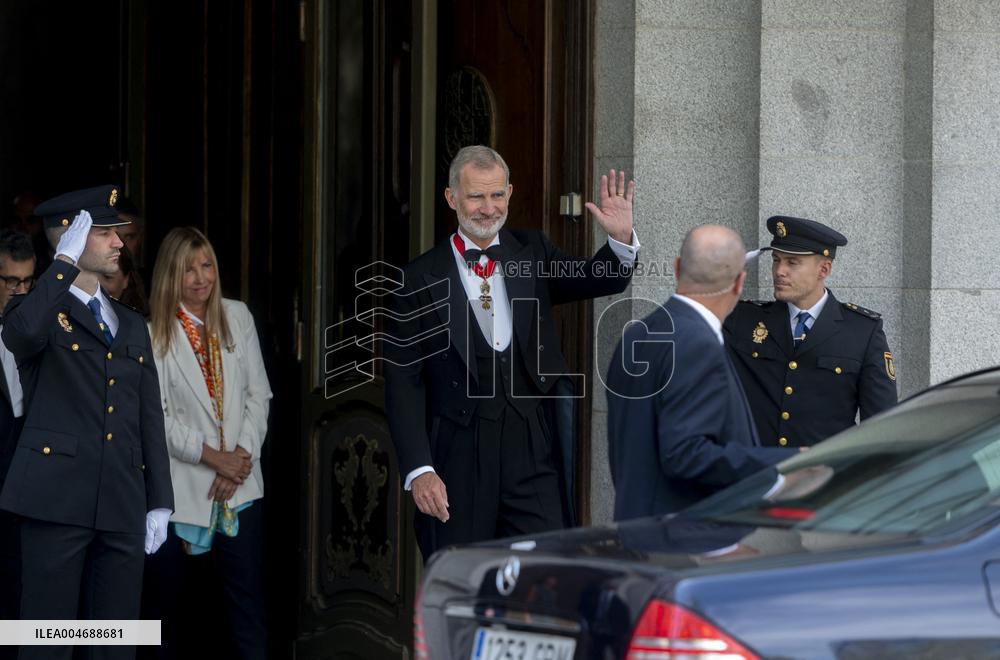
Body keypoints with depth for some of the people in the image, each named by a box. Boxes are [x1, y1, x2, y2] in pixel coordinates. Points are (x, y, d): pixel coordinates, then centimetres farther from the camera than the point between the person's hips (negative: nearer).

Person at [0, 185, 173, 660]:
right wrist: (66, 260, -16)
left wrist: (160, 503, 9)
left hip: (123, 508, 5)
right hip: (57, 497, -5)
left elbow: (150, 419, 16)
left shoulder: (132, 326, 19)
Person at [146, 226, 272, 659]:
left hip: (240, 484, 2)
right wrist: (214, 457, -12)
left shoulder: (238, 317, 6)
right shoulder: (156, 333, -4)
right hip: (184, 486, -2)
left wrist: (243, 455, -7)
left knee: (246, 590, 0)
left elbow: (258, 393, 6)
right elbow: (157, 416, -8)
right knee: (180, 597, 6)